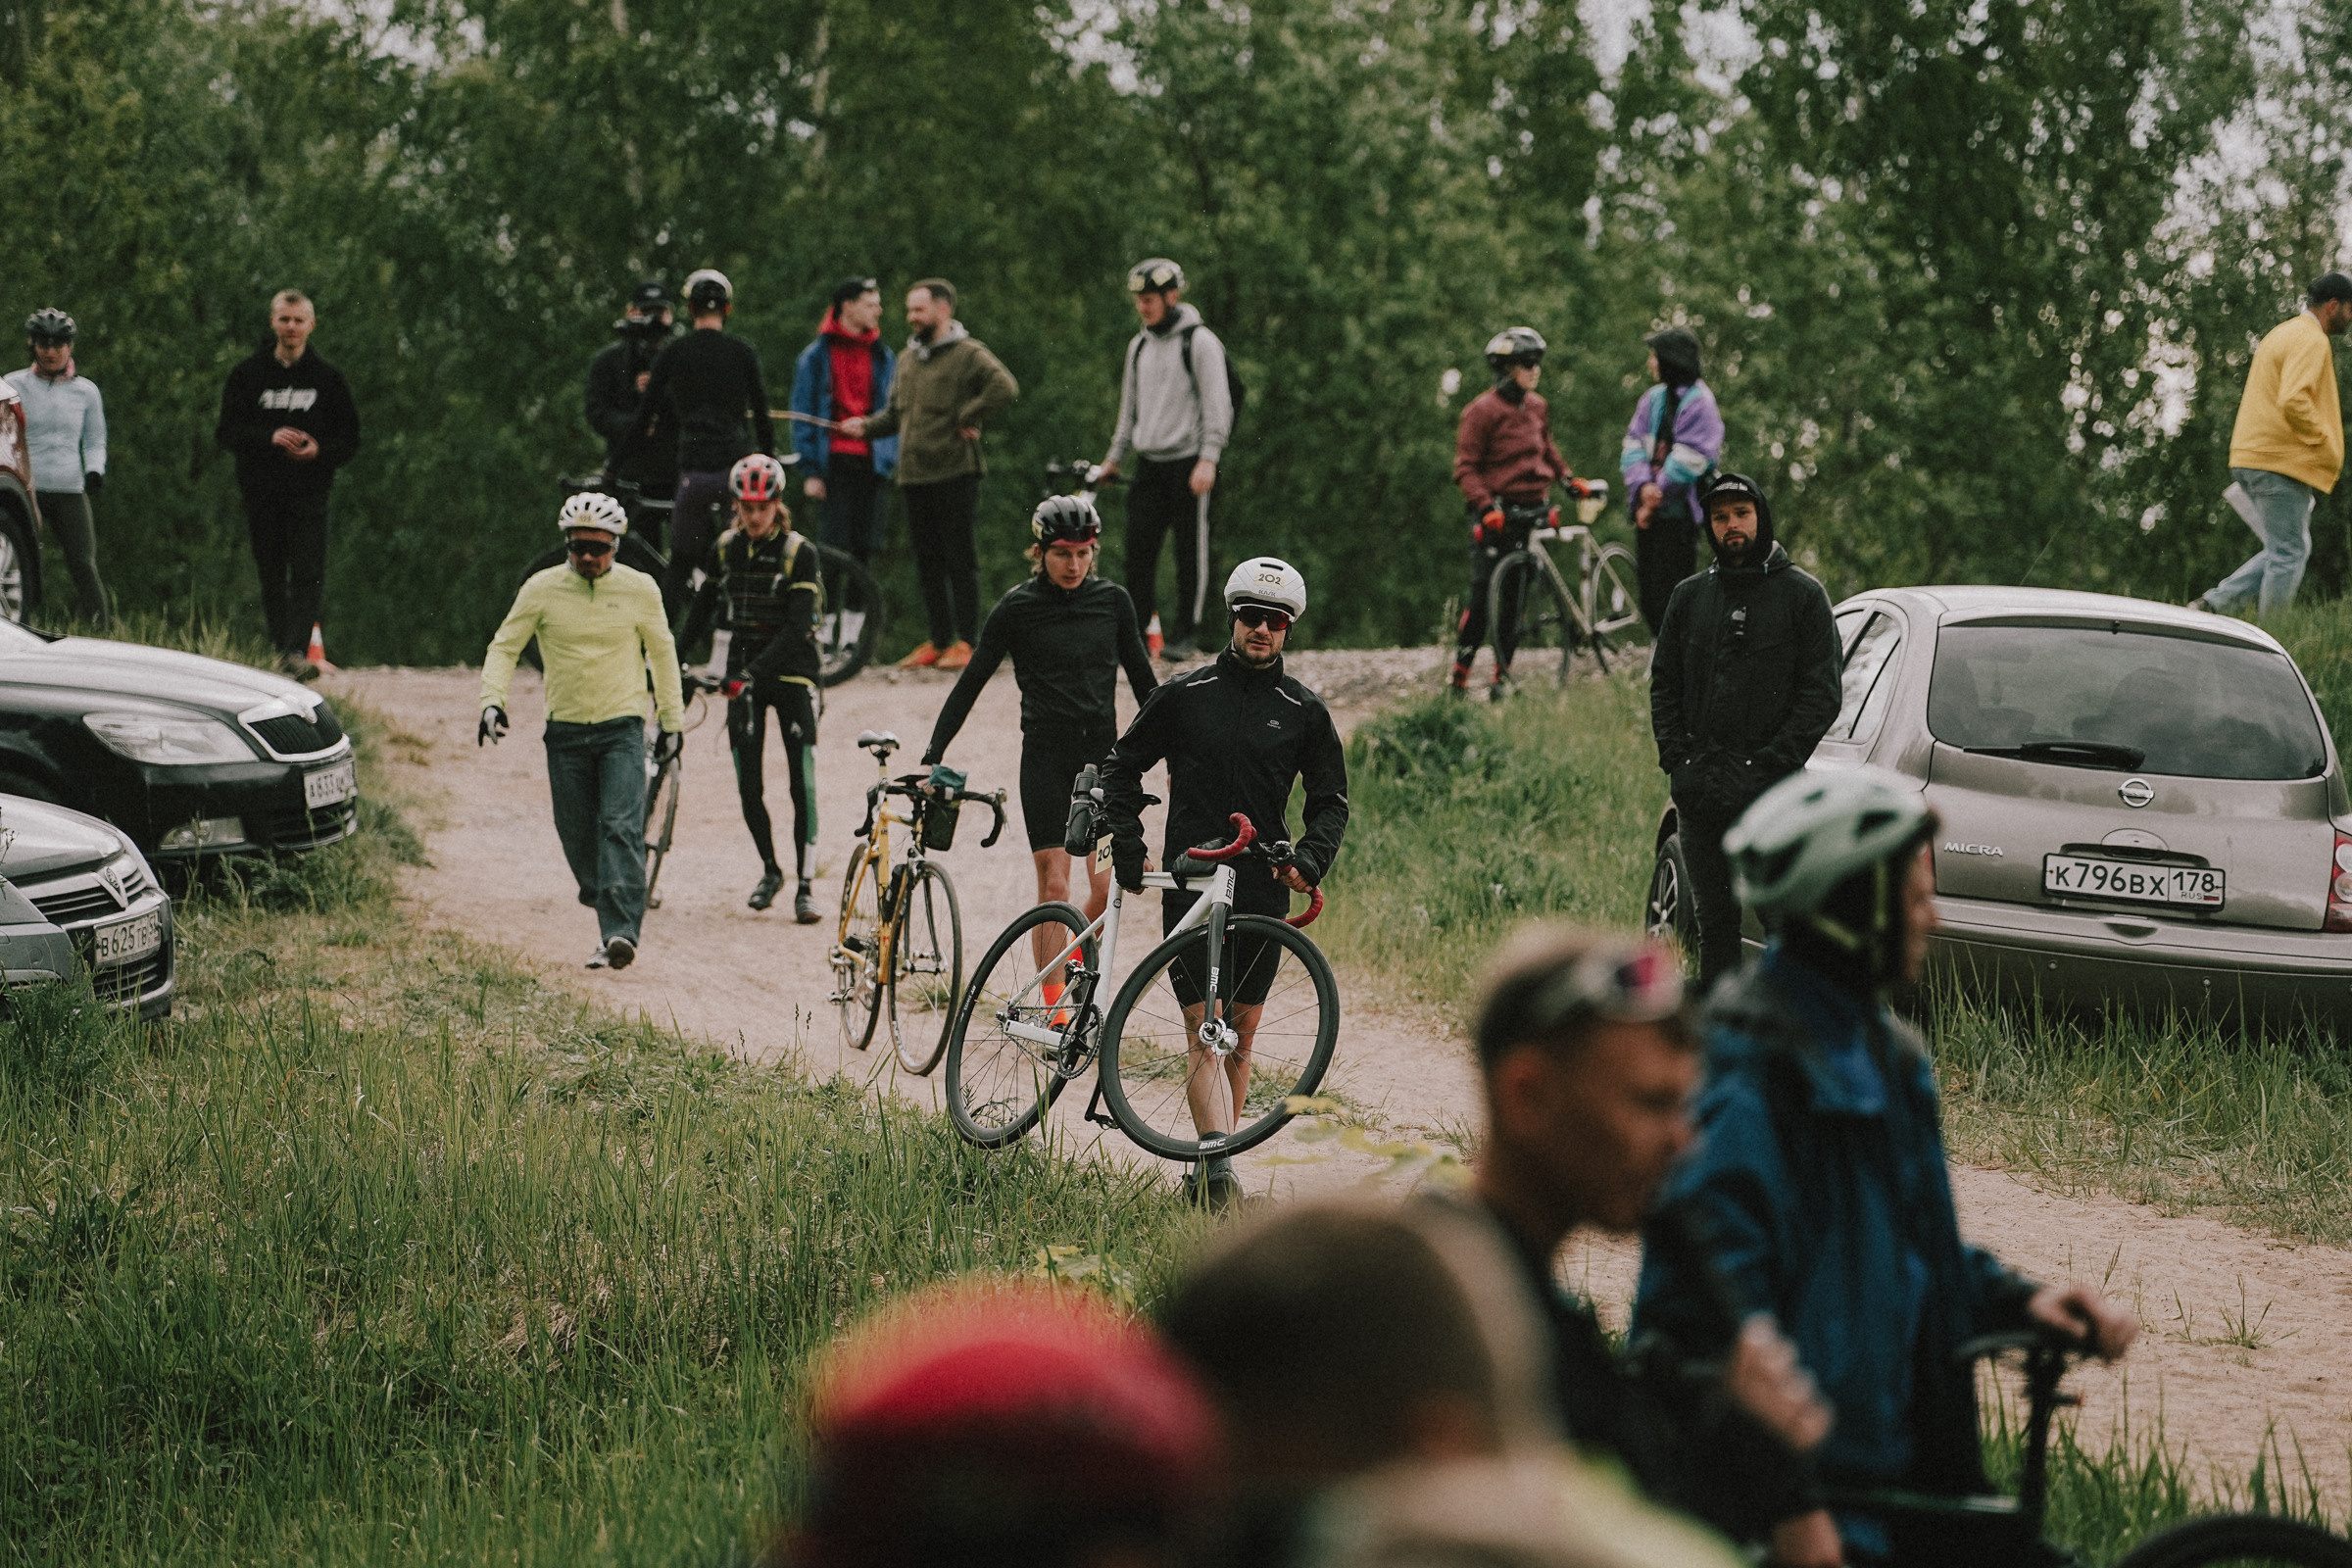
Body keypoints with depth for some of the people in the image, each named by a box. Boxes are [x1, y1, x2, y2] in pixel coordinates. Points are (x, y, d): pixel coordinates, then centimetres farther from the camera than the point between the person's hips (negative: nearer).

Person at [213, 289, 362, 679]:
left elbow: (350, 440, 8)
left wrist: (318, 450, -13)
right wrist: (269, 437, -16)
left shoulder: (328, 378, 8)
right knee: (272, 577, 5)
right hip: (260, 491, 1)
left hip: (309, 491, -1)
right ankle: (278, 650, 14)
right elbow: (226, 431, 1)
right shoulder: (248, 373, 7)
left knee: (308, 575, -14)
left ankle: (296, 652, -23)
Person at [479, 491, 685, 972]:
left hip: (622, 728, -2)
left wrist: (673, 721, 14)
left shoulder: (639, 590, -1)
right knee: (577, 836, 5)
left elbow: (662, 652, 12)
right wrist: (492, 700, -12)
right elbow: (504, 646, 4)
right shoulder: (542, 589, -2)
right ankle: (612, 915, 26)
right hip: (565, 730, 2)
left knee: (621, 828, -17)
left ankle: (621, 933, -23)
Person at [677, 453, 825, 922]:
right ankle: (770, 871, 22)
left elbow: (797, 628, -20)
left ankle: (804, 887, -7)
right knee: (749, 787, 1)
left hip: (791, 671, -4)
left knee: (803, 784, -10)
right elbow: (702, 610, 15)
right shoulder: (726, 549, 2)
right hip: (743, 673, 4)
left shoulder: (800, 554, -12)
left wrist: (753, 672, -30)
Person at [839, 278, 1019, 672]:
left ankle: (965, 642, 0)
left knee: (959, 560, -4)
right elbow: (895, 414, 24)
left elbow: (1004, 387, -20)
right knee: (927, 563, 10)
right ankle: (938, 640, 16)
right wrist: (867, 426, 6)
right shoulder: (907, 358, 19)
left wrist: (967, 418, -15)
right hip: (914, 477, 7)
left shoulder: (967, 354, -5)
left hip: (955, 476, -7)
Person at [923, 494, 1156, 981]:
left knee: (1108, 890, -5)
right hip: (1045, 758, -2)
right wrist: (933, 758, -5)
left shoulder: (1113, 601, 5)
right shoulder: (1016, 609, -2)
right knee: (1054, 886, -7)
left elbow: (1142, 679, 14)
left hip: (1102, 757, 2)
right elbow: (970, 684, 1)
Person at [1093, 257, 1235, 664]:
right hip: (1148, 463, 6)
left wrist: (1208, 459, -18)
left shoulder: (1199, 341, -6)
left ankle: (1185, 634, 3)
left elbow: (1217, 405, -10)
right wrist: (1114, 457, 21)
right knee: (1139, 547, -1)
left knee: (1189, 549, -3)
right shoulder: (1139, 345, 14)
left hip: (1188, 460, -6)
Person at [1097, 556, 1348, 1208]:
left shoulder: (1303, 711, 5)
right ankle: (1218, 1169, -19)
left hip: (1263, 890, 2)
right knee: (1202, 1028, -11)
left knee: (1241, 1033, 7)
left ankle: (1208, 1165, 18)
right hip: (1189, 883, -2)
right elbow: (1122, 765, 12)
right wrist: (1127, 846, 1)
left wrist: (1311, 859, -9)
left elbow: (1330, 800, 10)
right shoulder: (1185, 695, 3)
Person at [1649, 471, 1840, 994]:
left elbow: (1822, 694, -2)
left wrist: (1771, 763, -12)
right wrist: (1677, 758, 0)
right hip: (1699, 791, 4)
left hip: (1771, 792, -4)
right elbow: (1663, 684, 16)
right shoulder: (1689, 597, 15)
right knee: (1713, 921, 8)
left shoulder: (1801, 595, 3)